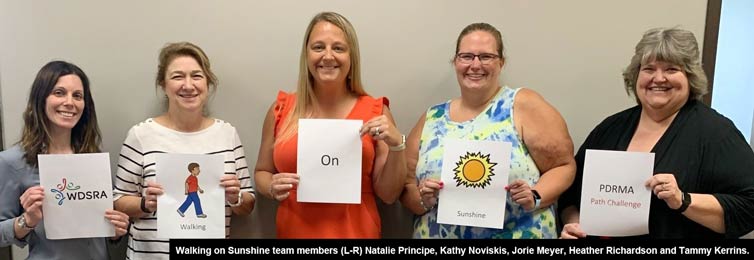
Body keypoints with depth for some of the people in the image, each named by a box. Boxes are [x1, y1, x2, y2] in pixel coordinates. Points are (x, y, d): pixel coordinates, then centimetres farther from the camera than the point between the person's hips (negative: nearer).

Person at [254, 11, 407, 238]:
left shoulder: (375, 112, -6)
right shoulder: (281, 110, -3)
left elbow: (388, 194, -4)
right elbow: (262, 172, 9)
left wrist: (396, 145, -18)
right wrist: (272, 188, -11)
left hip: (357, 232, -1)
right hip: (295, 231, 1)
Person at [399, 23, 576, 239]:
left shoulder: (524, 105, -5)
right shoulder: (432, 118, 5)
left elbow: (564, 165, -4)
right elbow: (406, 185, 6)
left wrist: (535, 197, -19)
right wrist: (423, 199, -12)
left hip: (519, 234, -3)